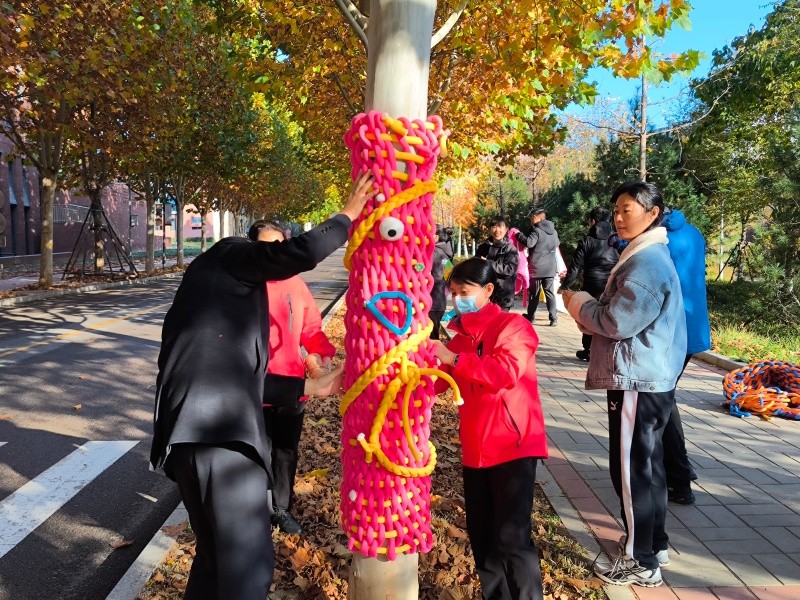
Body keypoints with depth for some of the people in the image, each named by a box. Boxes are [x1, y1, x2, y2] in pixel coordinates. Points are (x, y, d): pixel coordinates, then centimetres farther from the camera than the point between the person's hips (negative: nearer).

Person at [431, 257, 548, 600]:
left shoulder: (514, 326, -8)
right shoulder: (460, 332, 12)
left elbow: (506, 371, -25)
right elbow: (441, 382, 11)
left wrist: (454, 359, -26)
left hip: (513, 443, -7)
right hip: (475, 447, 7)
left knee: (512, 535, -7)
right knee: (480, 533, 15)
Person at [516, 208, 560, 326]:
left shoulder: (537, 230, -13)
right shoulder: (553, 231, 11)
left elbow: (529, 243, -24)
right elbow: (557, 244, 25)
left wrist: (519, 235, -12)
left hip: (537, 267, -5)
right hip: (550, 267, 5)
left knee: (534, 293, 6)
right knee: (549, 292, 5)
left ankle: (530, 316, 16)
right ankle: (553, 318, -2)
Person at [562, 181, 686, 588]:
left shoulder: (647, 261, -19)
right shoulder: (644, 256, 15)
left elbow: (618, 322, -21)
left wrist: (577, 303, -6)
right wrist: (589, 310, 7)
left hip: (638, 381, -11)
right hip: (648, 379, 11)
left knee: (631, 470, -1)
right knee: (646, 465, 19)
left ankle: (641, 563, 13)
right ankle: (654, 545, 34)